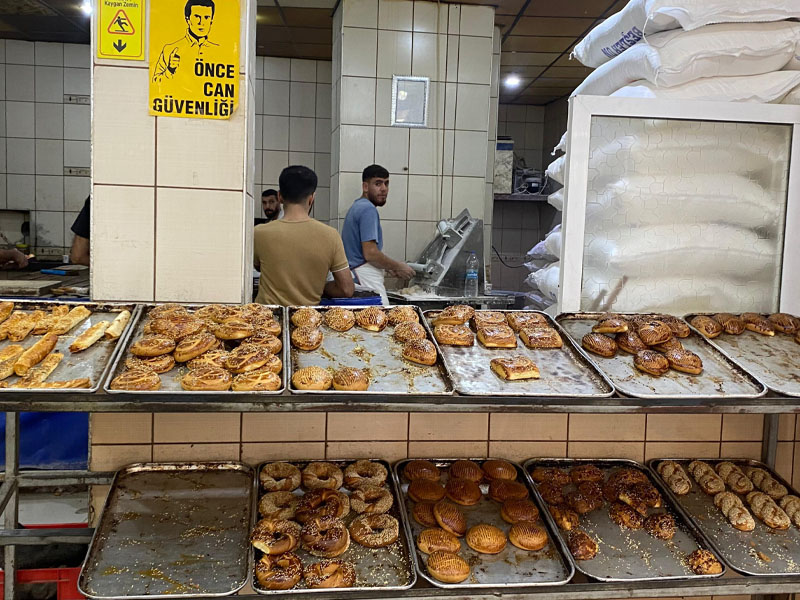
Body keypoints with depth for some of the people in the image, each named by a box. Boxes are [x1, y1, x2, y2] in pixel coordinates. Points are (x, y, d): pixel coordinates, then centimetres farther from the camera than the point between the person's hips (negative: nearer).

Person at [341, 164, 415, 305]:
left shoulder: (356, 207, 20)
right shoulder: (368, 210, -11)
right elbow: (370, 253, -19)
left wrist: (389, 268, 20)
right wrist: (398, 266, -5)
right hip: (366, 279, -10)